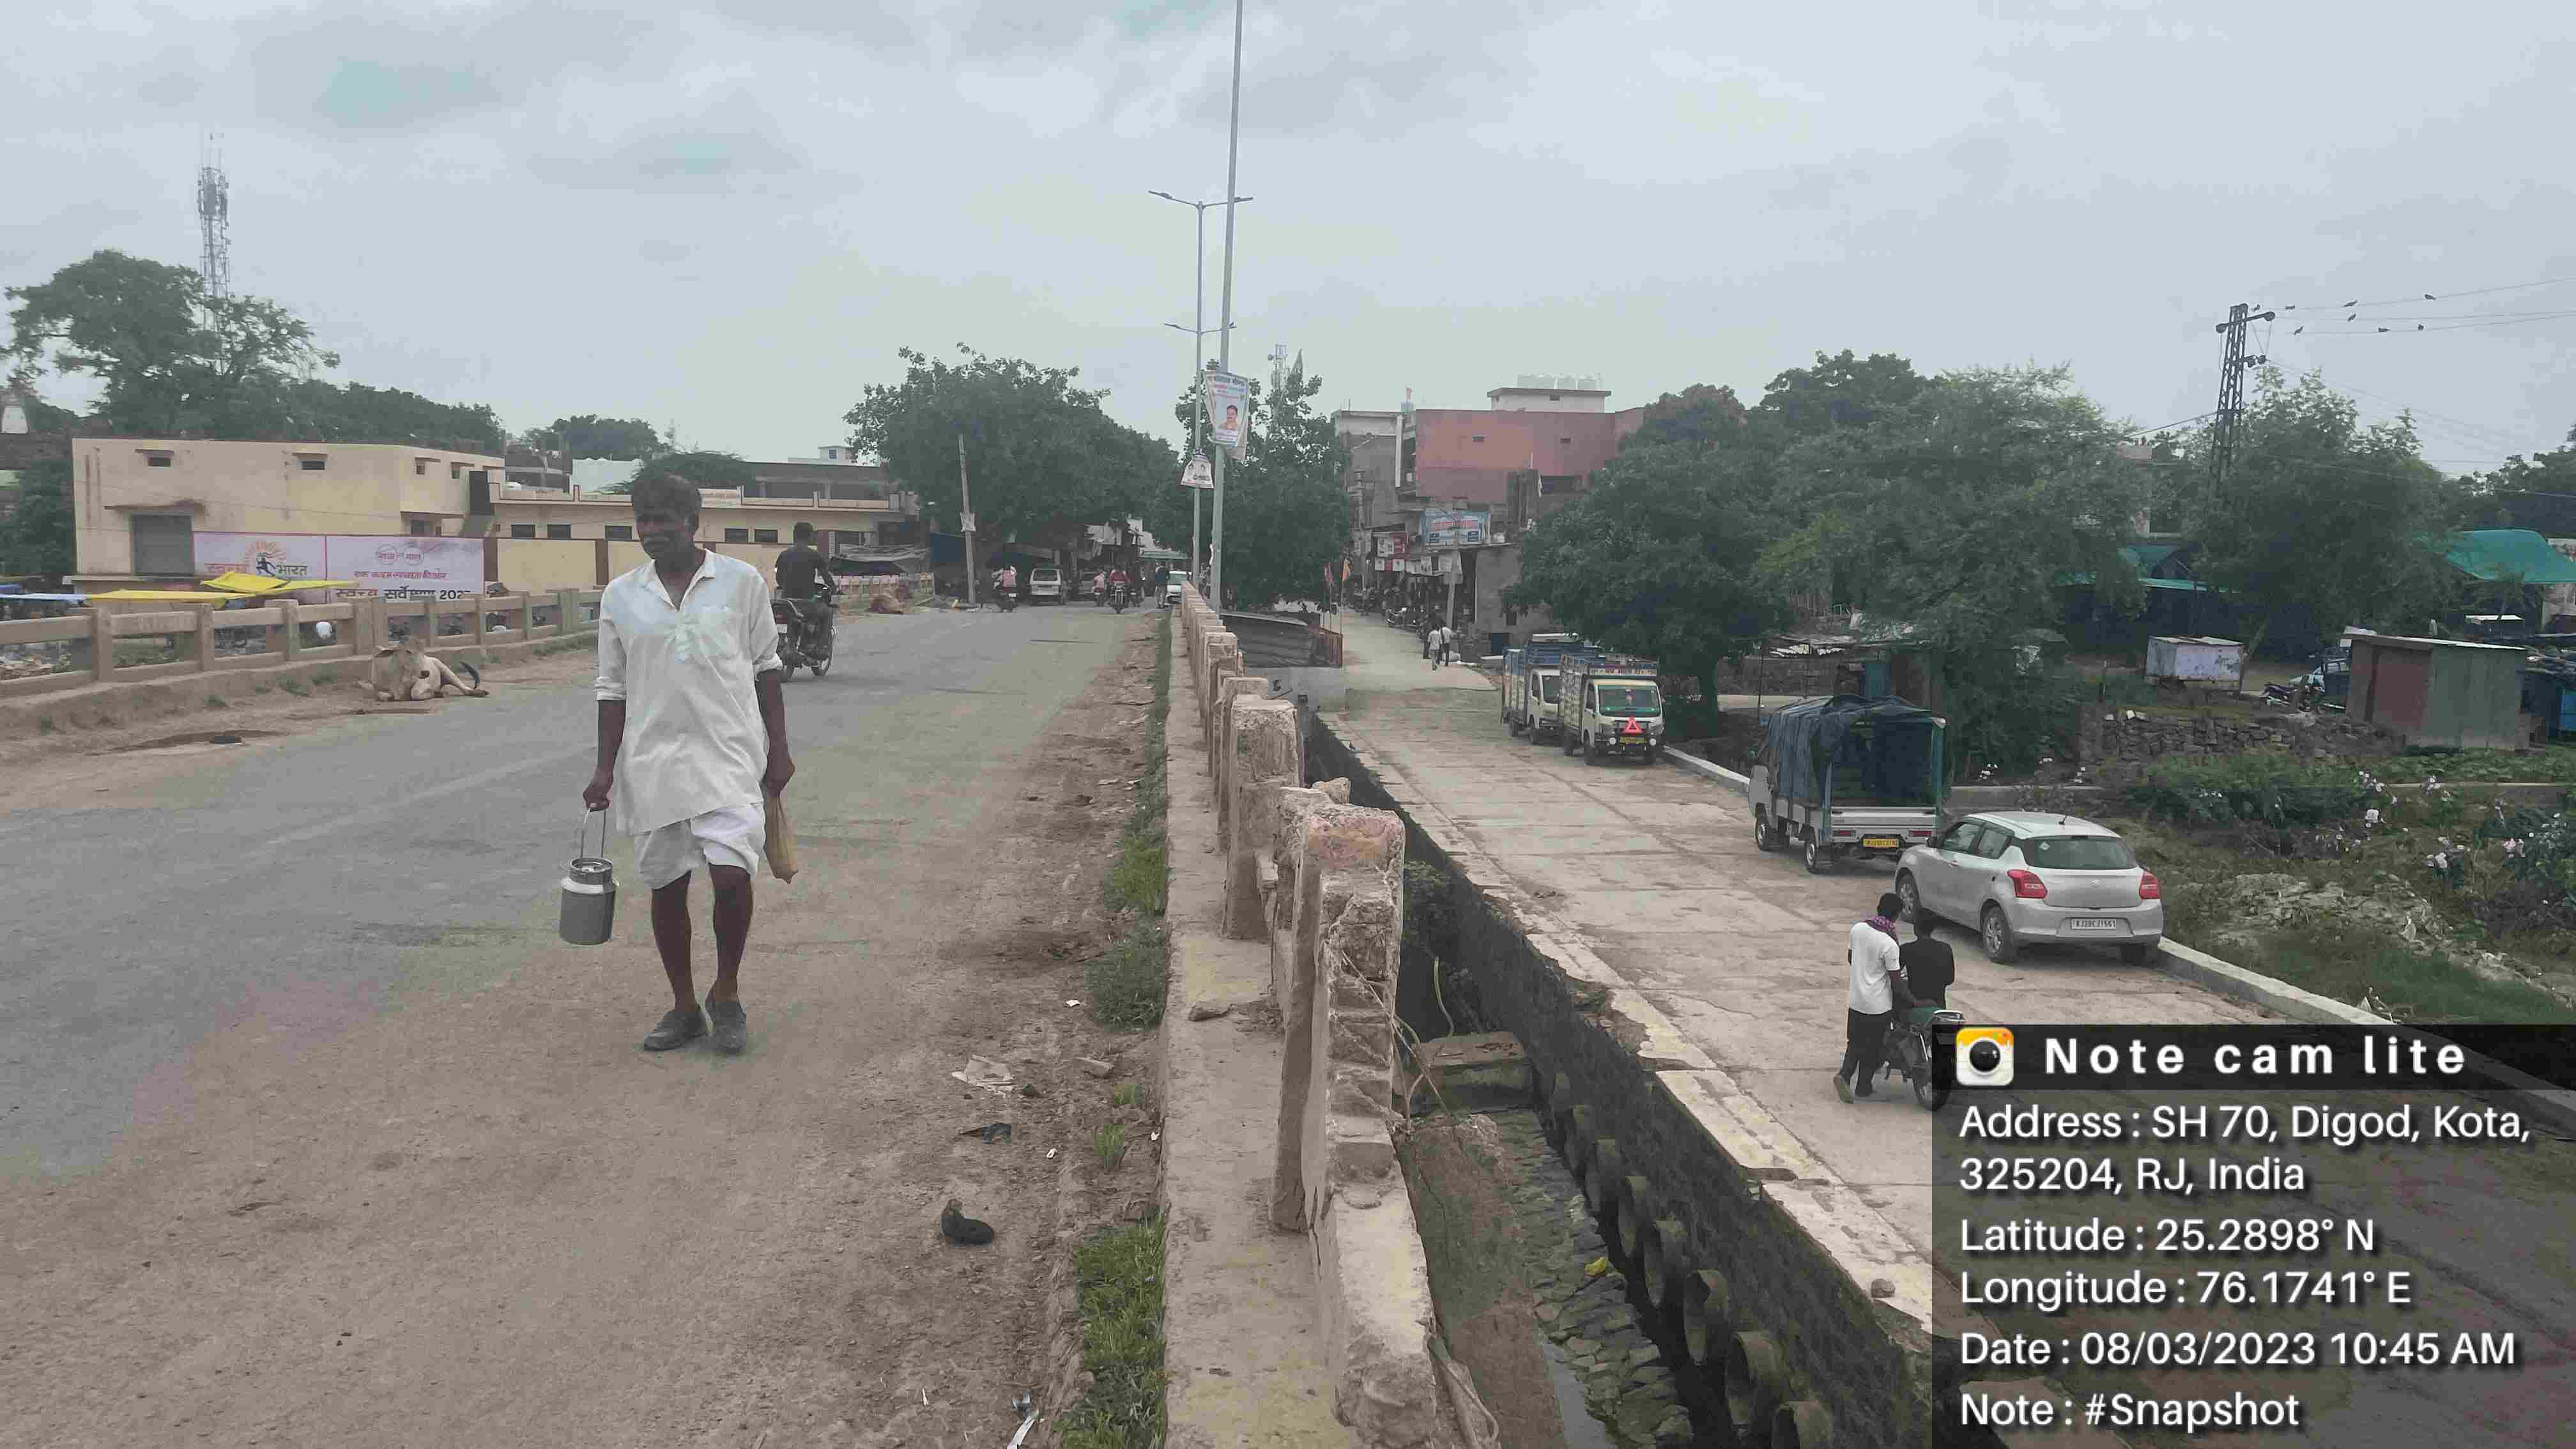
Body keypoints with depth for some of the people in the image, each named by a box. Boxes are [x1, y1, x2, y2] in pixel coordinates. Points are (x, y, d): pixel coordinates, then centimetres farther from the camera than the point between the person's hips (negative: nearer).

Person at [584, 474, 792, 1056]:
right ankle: (684, 1007, 24)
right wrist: (605, 768, 4)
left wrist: (778, 750, 1)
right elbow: (614, 688, 9)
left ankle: (726, 992, 8)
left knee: (731, 873, -15)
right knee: (666, 886, 9)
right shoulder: (620, 595, 5)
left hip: (729, 754, -3)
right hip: (652, 762, 3)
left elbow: (766, 669, 5)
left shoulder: (742, 582, -1)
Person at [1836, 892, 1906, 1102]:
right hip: (1878, 1004, -5)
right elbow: (1895, 980, -16)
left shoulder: (1858, 929, -5)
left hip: (1855, 1000, 5)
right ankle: (1863, 1087, 22)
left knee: (1855, 1041, 18)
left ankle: (1844, 1075, -2)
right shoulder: (1889, 944, -22)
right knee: (1872, 1046, 12)